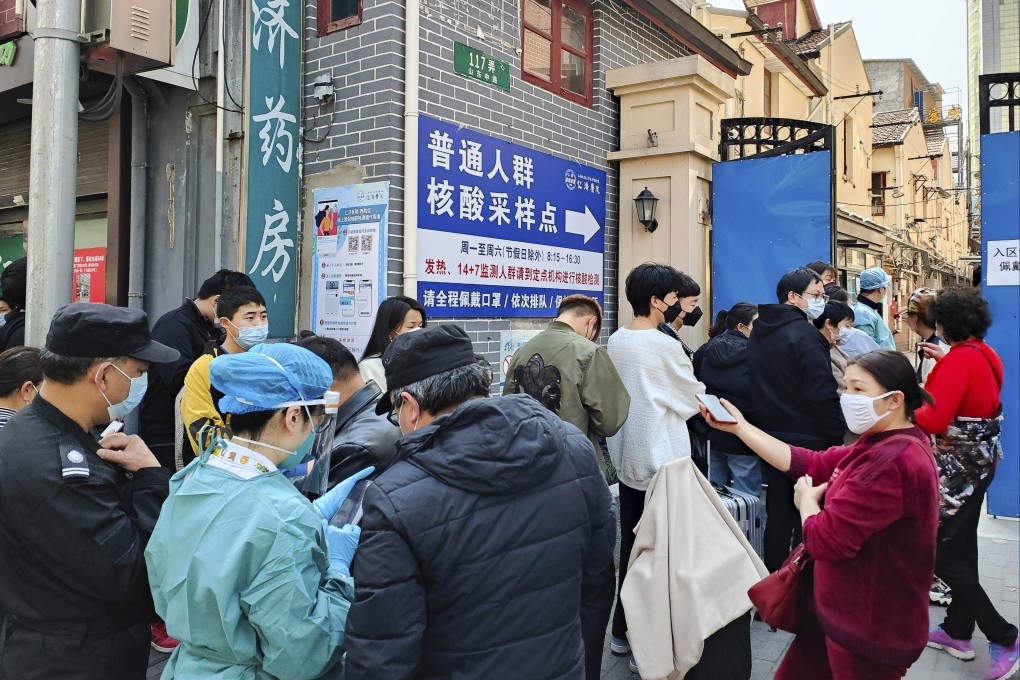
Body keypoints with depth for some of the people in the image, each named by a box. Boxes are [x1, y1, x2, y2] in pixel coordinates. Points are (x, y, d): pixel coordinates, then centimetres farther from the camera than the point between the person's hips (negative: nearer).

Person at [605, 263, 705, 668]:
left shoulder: (615, 342, 4)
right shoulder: (665, 346, -16)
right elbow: (694, 397, -4)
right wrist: (698, 396, 16)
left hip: (627, 460, 7)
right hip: (662, 463, -7)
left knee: (630, 545, 16)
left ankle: (623, 631, 28)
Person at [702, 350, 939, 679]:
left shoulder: (891, 464, -29)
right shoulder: (883, 444, 6)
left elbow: (823, 540, -29)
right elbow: (811, 464, 5)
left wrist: (807, 499, -7)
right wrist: (740, 426, 2)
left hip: (870, 631, -9)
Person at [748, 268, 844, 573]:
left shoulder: (758, 334, 11)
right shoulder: (803, 334, -15)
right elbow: (823, 394, -18)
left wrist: (765, 427, 17)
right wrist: (836, 437, -11)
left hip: (770, 436, 8)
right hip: (807, 439, -8)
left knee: (778, 512, 14)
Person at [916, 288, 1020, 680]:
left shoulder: (960, 358, -21)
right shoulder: (986, 354, 6)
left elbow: (933, 420, -28)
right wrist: (944, 361, 26)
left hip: (957, 464, -10)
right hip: (978, 459, 10)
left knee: (940, 553, -4)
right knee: (961, 547, 15)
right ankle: (958, 631, 25)